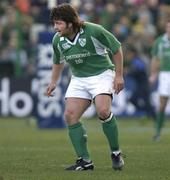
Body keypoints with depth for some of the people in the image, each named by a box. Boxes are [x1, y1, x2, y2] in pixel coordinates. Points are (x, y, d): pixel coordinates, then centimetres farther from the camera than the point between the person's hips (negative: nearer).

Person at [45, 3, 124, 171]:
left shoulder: (93, 31, -20)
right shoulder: (58, 40, -4)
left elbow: (116, 49, -9)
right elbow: (58, 62, 18)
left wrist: (119, 75, -8)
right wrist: (53, 82, 14)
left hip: (102, 74, -5)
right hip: (78, 79, 6)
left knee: (103, 111, -28)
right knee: (70, 115, -12)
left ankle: (116, 153, -8)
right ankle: (84, 161, -5)